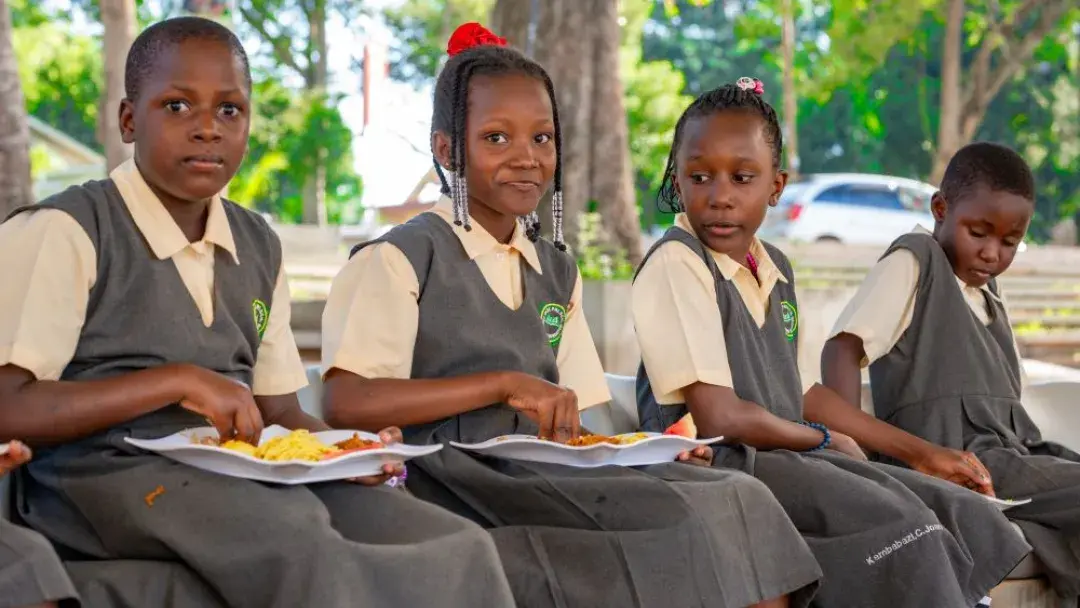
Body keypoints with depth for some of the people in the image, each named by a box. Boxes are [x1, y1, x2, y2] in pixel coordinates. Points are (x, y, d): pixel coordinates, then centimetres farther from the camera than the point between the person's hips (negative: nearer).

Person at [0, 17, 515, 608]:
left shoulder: (258, 247, 18)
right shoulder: (64, 232, -2)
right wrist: (179, 381, -17)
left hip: (247, 474, 6)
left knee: (460, 548, -15)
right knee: (301, 550, -36)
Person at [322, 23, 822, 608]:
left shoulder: (557, 272, 20)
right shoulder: (399, 259, -2)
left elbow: (571, 423, 17)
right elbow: (344, 403, -16)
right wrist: (505, 384, -19)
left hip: (551, 474, 7)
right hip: (460, 486, -7)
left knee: (740, 500, -16)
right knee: (681, 522, -24)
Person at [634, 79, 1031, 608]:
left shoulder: (775, 269, 14)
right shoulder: (676, 264, -11)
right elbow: (717, 417, -17)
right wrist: (825, 440, -3)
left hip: (794, 457, 8)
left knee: (966, 516, -2)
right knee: (900, 525, -25)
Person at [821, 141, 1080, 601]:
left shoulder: (987, 295, 27)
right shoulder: (913, 262, 4)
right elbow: (842, 351, -10)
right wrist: (846, 443, -25)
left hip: (1009, 458, 8)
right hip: (953, 462, -8)